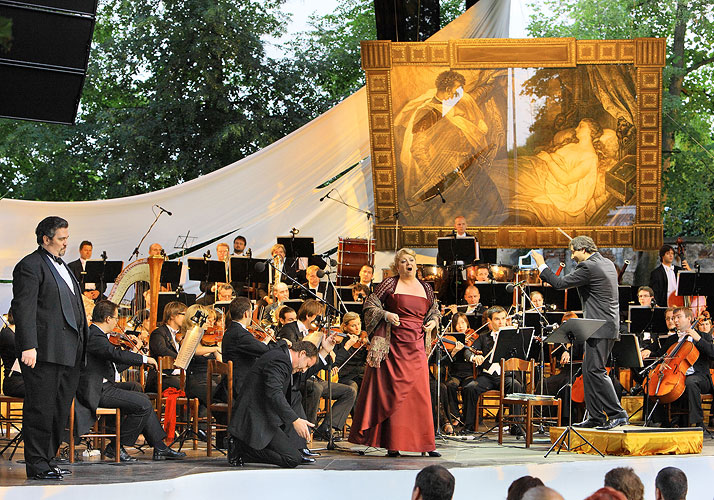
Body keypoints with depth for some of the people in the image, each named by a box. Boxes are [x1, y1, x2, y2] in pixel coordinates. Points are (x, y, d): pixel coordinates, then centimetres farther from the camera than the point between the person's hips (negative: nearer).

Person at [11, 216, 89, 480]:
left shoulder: (61, 265, 22)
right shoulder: (30, 266, -7)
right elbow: (23, 308, -14)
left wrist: (82, 343, 20)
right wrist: (28, 346, -22)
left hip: (69, 352, 9)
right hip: (44, 350, -9)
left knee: (60, 410, 10)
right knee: (40, 409, -5)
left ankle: (47, 460, 18)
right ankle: (37, 465, -1)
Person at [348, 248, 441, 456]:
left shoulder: (425, 288, 13)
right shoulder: (390, 284, 3)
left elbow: (435, 311, 26)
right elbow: (370, 305, 4)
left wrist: (433, 321, 6)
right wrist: (386, 315, -11)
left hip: (416, 346, 3)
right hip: (393, 344, -3)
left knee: (419, 392, 0)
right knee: (392, 391, -3)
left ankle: (426, 443, 4)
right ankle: (392, 443, 1)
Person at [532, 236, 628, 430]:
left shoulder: (588, 267, -15)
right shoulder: (608, 264, 15)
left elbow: (560, 283, -13)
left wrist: (542, 265, -1)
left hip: (600, 327, -10)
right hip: (608, 326, 10)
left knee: (595, 370, -11)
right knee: (589, 371, 12)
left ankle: (617, 414, -13)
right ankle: (595, 417, 14)